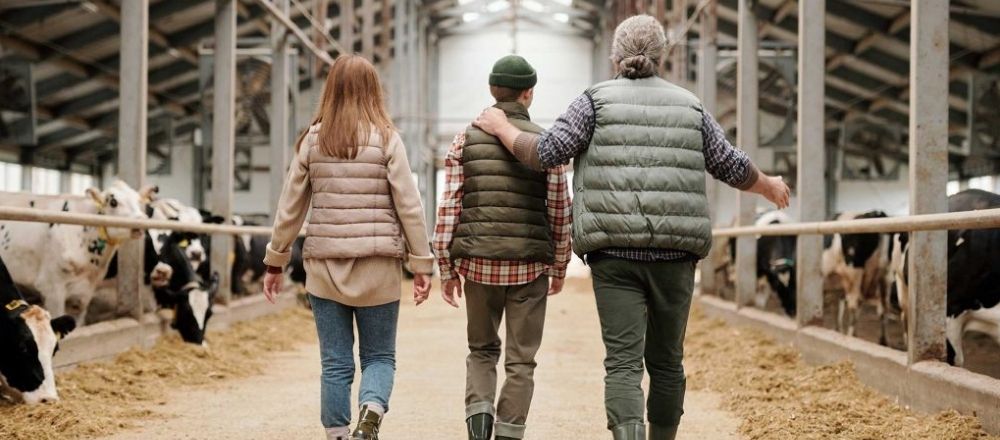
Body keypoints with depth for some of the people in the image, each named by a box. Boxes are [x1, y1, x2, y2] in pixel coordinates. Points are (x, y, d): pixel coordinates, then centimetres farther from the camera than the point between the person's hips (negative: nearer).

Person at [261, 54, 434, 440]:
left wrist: (274, 263, 15)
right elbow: (409, 207, -4)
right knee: (379, 355, 10)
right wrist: (422, 264, 2)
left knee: (336, 363, 10)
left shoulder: (313, 140, 2)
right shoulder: (386, 140, -4)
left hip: (325, 266, 2)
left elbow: (290, 208, 6)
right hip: (378, 266, -1)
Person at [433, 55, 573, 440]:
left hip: (479, 262, 2)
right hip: (530, 264, -1)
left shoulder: (466, 140, 2)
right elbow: (559, 210, 0)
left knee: (482, 350, 18)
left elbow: (449, 206, -1)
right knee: (520, 361, 8)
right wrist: (560, 266, 11)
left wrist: (446, 268, 4)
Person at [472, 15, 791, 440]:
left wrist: (502, 127, 10)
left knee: (623, 363, -6)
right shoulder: (689, 106, 10)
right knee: (666, 362, 15)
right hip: (674, 254, 2)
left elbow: (547, 152, -7)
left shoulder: (597, 100, 2)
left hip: (614, 253, -2)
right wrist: (769, 185, 35)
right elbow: (732, 166, 15)